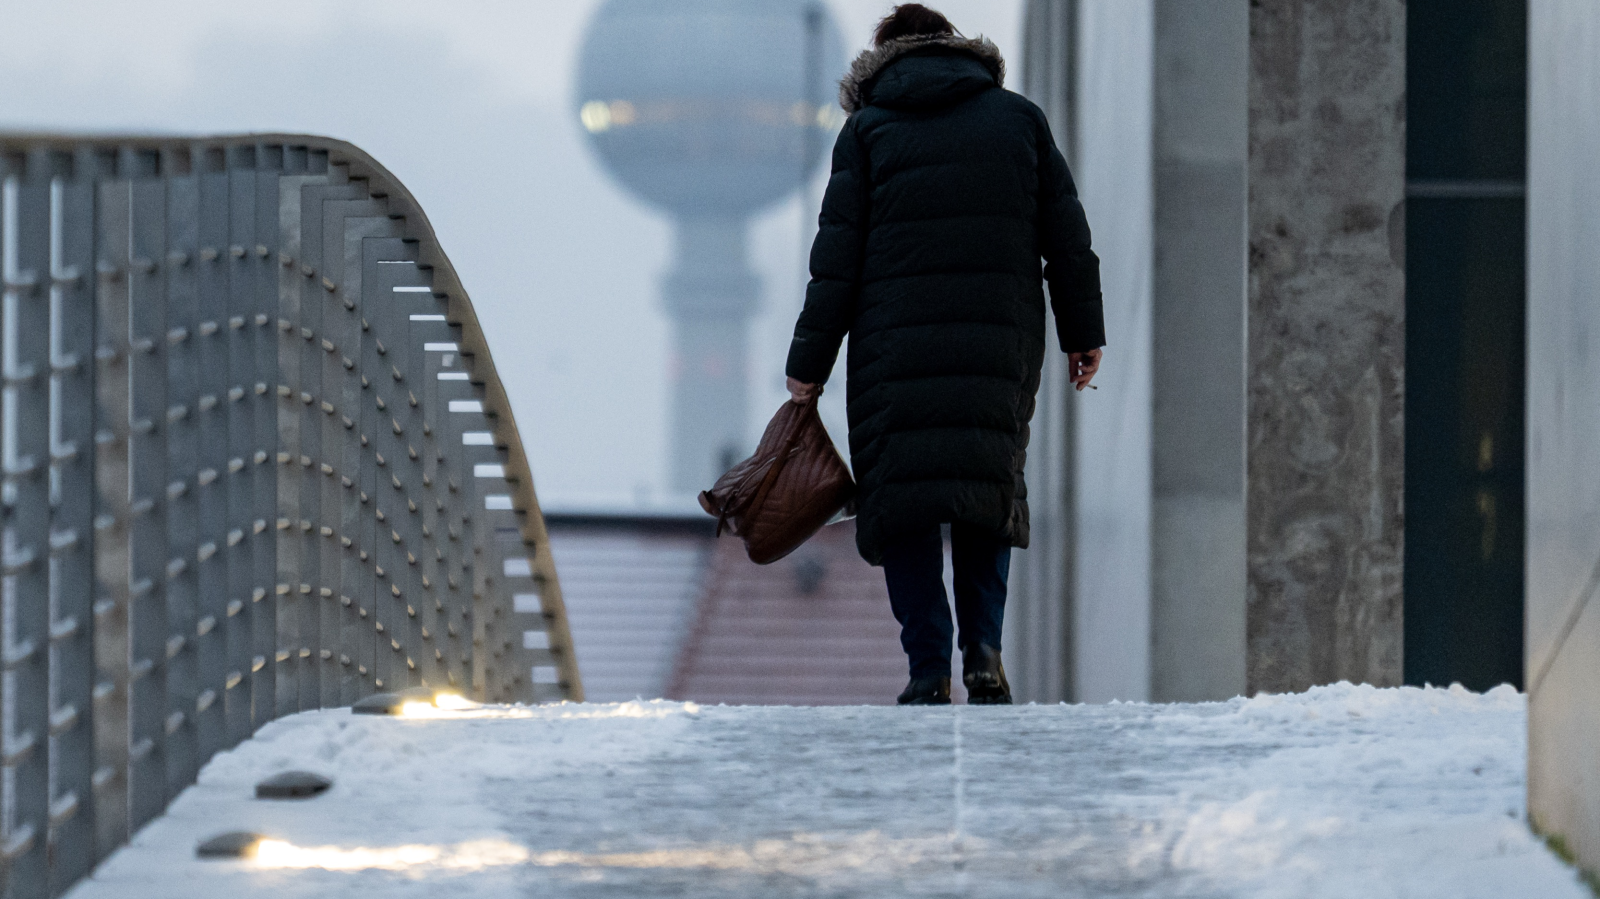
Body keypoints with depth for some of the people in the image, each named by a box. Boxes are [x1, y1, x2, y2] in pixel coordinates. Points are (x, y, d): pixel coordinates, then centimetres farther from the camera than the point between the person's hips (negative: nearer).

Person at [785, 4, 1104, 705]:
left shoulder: (867, 128, 7)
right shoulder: (1019, 118, 12)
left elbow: (837, 257, 2)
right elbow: (1066, 235, 8)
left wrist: (809, 364, 4)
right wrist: (1083, 332, 14)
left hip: (896, 346, -2)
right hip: (1001, 344, 2)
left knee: (901, 494, 2)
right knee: (991, 487, 14)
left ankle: (929, 670, -6)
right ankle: (982, 650, -3)